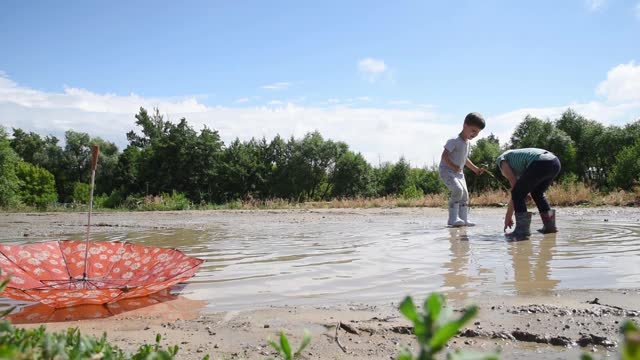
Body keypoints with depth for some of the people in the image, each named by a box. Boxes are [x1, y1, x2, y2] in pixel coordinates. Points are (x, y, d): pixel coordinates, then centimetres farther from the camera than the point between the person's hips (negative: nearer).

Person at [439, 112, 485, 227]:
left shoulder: (467, 143, 12)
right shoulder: (454, 141, -17)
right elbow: (444, 156, -21)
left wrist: (475, 169, 24)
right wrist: (454, 167, -28)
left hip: (458, 172, 9)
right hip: (446, 170, -9)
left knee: (465, 194, 6)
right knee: (457, 190, -27)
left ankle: (464, 219, 14)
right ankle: (453, 218, -22)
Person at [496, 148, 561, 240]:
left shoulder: (501, 159, 20)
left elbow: (514, 186, 9)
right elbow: (523, 192, 39)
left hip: (540, 164, -8)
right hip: (555, 162, 9)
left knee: (517, 194, 4)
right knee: (537, 193, 29)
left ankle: (522, 230, 3)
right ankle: (550, 225, 34)